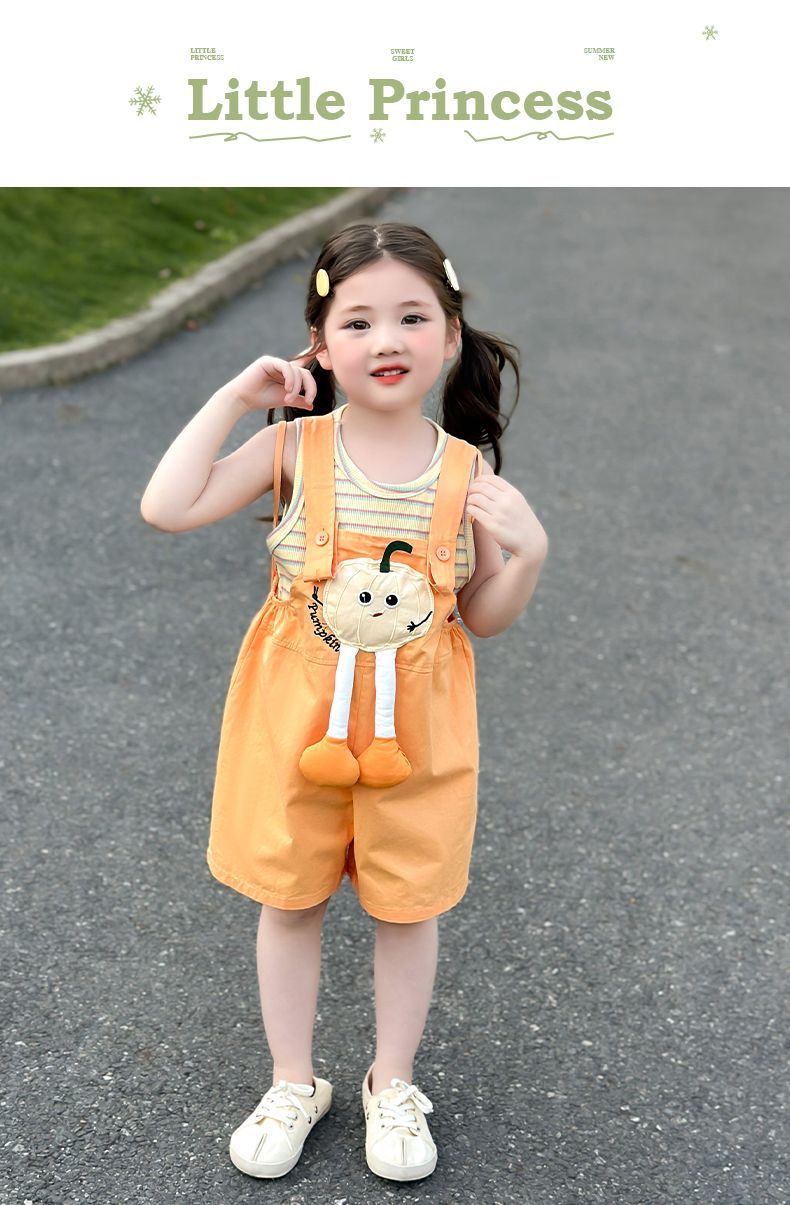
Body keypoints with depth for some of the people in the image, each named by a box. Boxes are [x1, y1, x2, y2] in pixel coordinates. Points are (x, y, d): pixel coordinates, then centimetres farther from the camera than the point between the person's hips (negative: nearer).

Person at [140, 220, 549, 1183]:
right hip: (296, 714, 0)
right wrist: (233, 398, -17)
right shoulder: (294, 447, -9)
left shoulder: (468, 470, -6)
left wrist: (528, 551, -17)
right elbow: (166, 508, -19)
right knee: (290, 898, 14)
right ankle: (293, 1083, 37)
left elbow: (485, 618, 2)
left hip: (415, 723, 1)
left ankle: (392, 1084, 38)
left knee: (407, 904, 14)